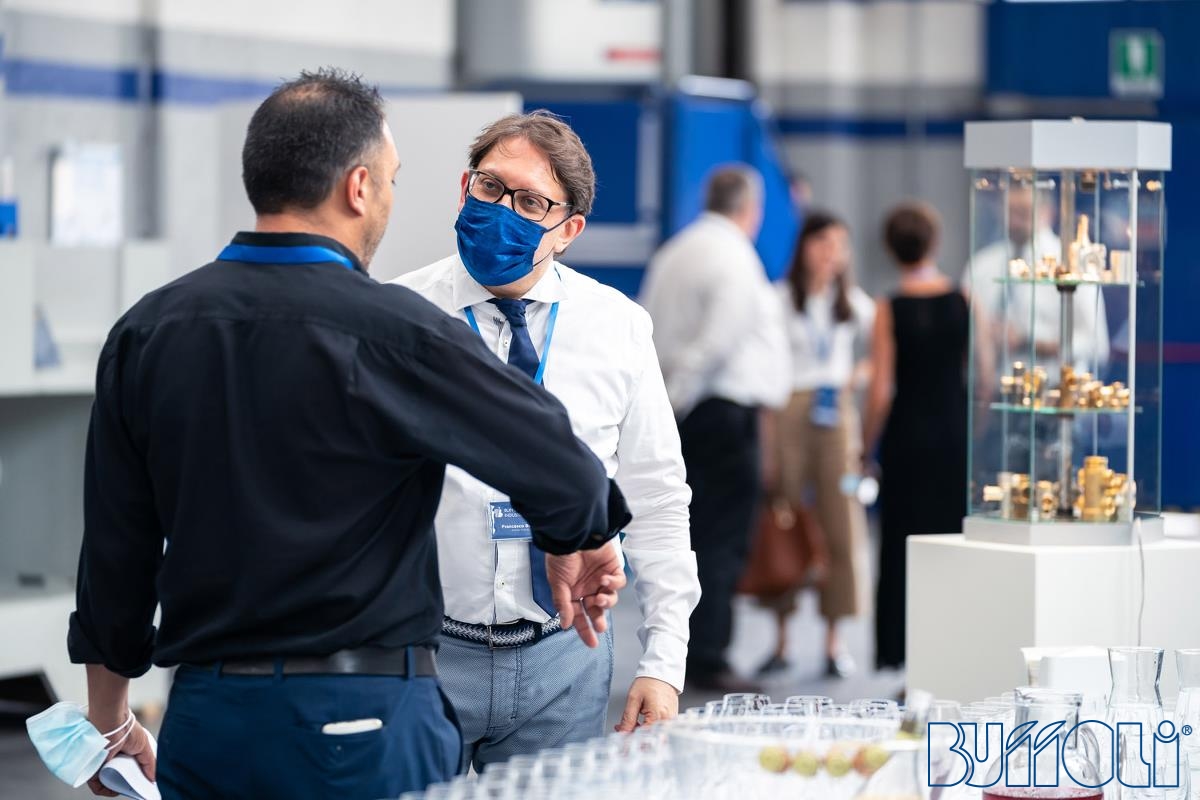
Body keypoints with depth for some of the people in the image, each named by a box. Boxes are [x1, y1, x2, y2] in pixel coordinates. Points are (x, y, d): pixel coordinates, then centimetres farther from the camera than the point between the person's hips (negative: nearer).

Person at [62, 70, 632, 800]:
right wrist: (575, 543, 16)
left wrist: (110, 724, 19)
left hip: (203, 717, 5)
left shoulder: (148, 332, 4)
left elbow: (115, 552, 8)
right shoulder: (389, 333, -12)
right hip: (360, 718, -5)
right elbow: (562, 470, -7)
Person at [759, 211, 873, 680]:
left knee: (841, 525, -2)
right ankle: (781, 641, 5)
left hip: (836, 416, 3)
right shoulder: (779, 300, 1)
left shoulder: (853, 304, 11)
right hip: (788, 413, -2)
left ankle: (834, 642, 5)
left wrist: (862, 373, 4)